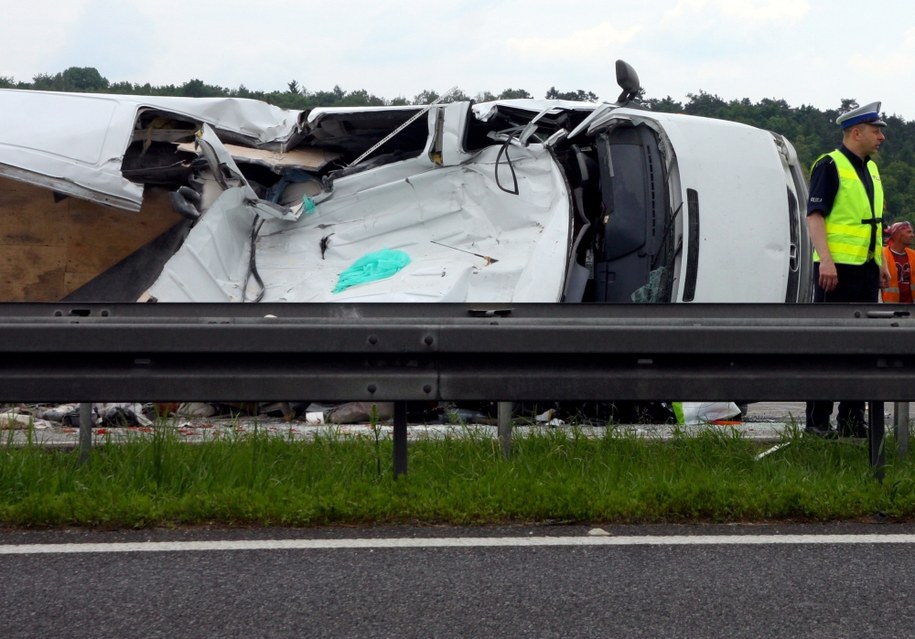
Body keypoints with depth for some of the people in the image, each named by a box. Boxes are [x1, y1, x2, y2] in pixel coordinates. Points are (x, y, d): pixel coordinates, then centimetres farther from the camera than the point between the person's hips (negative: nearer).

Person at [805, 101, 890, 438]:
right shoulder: (829, 166, -8)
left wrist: (880, 263, 19)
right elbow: (814, 216, -14)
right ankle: (818, 420, -4)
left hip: (866, 270, 9)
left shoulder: (870, 169, 18)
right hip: (837, 269, -8)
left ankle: (852, 419, 15)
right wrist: (825, 261, -23)